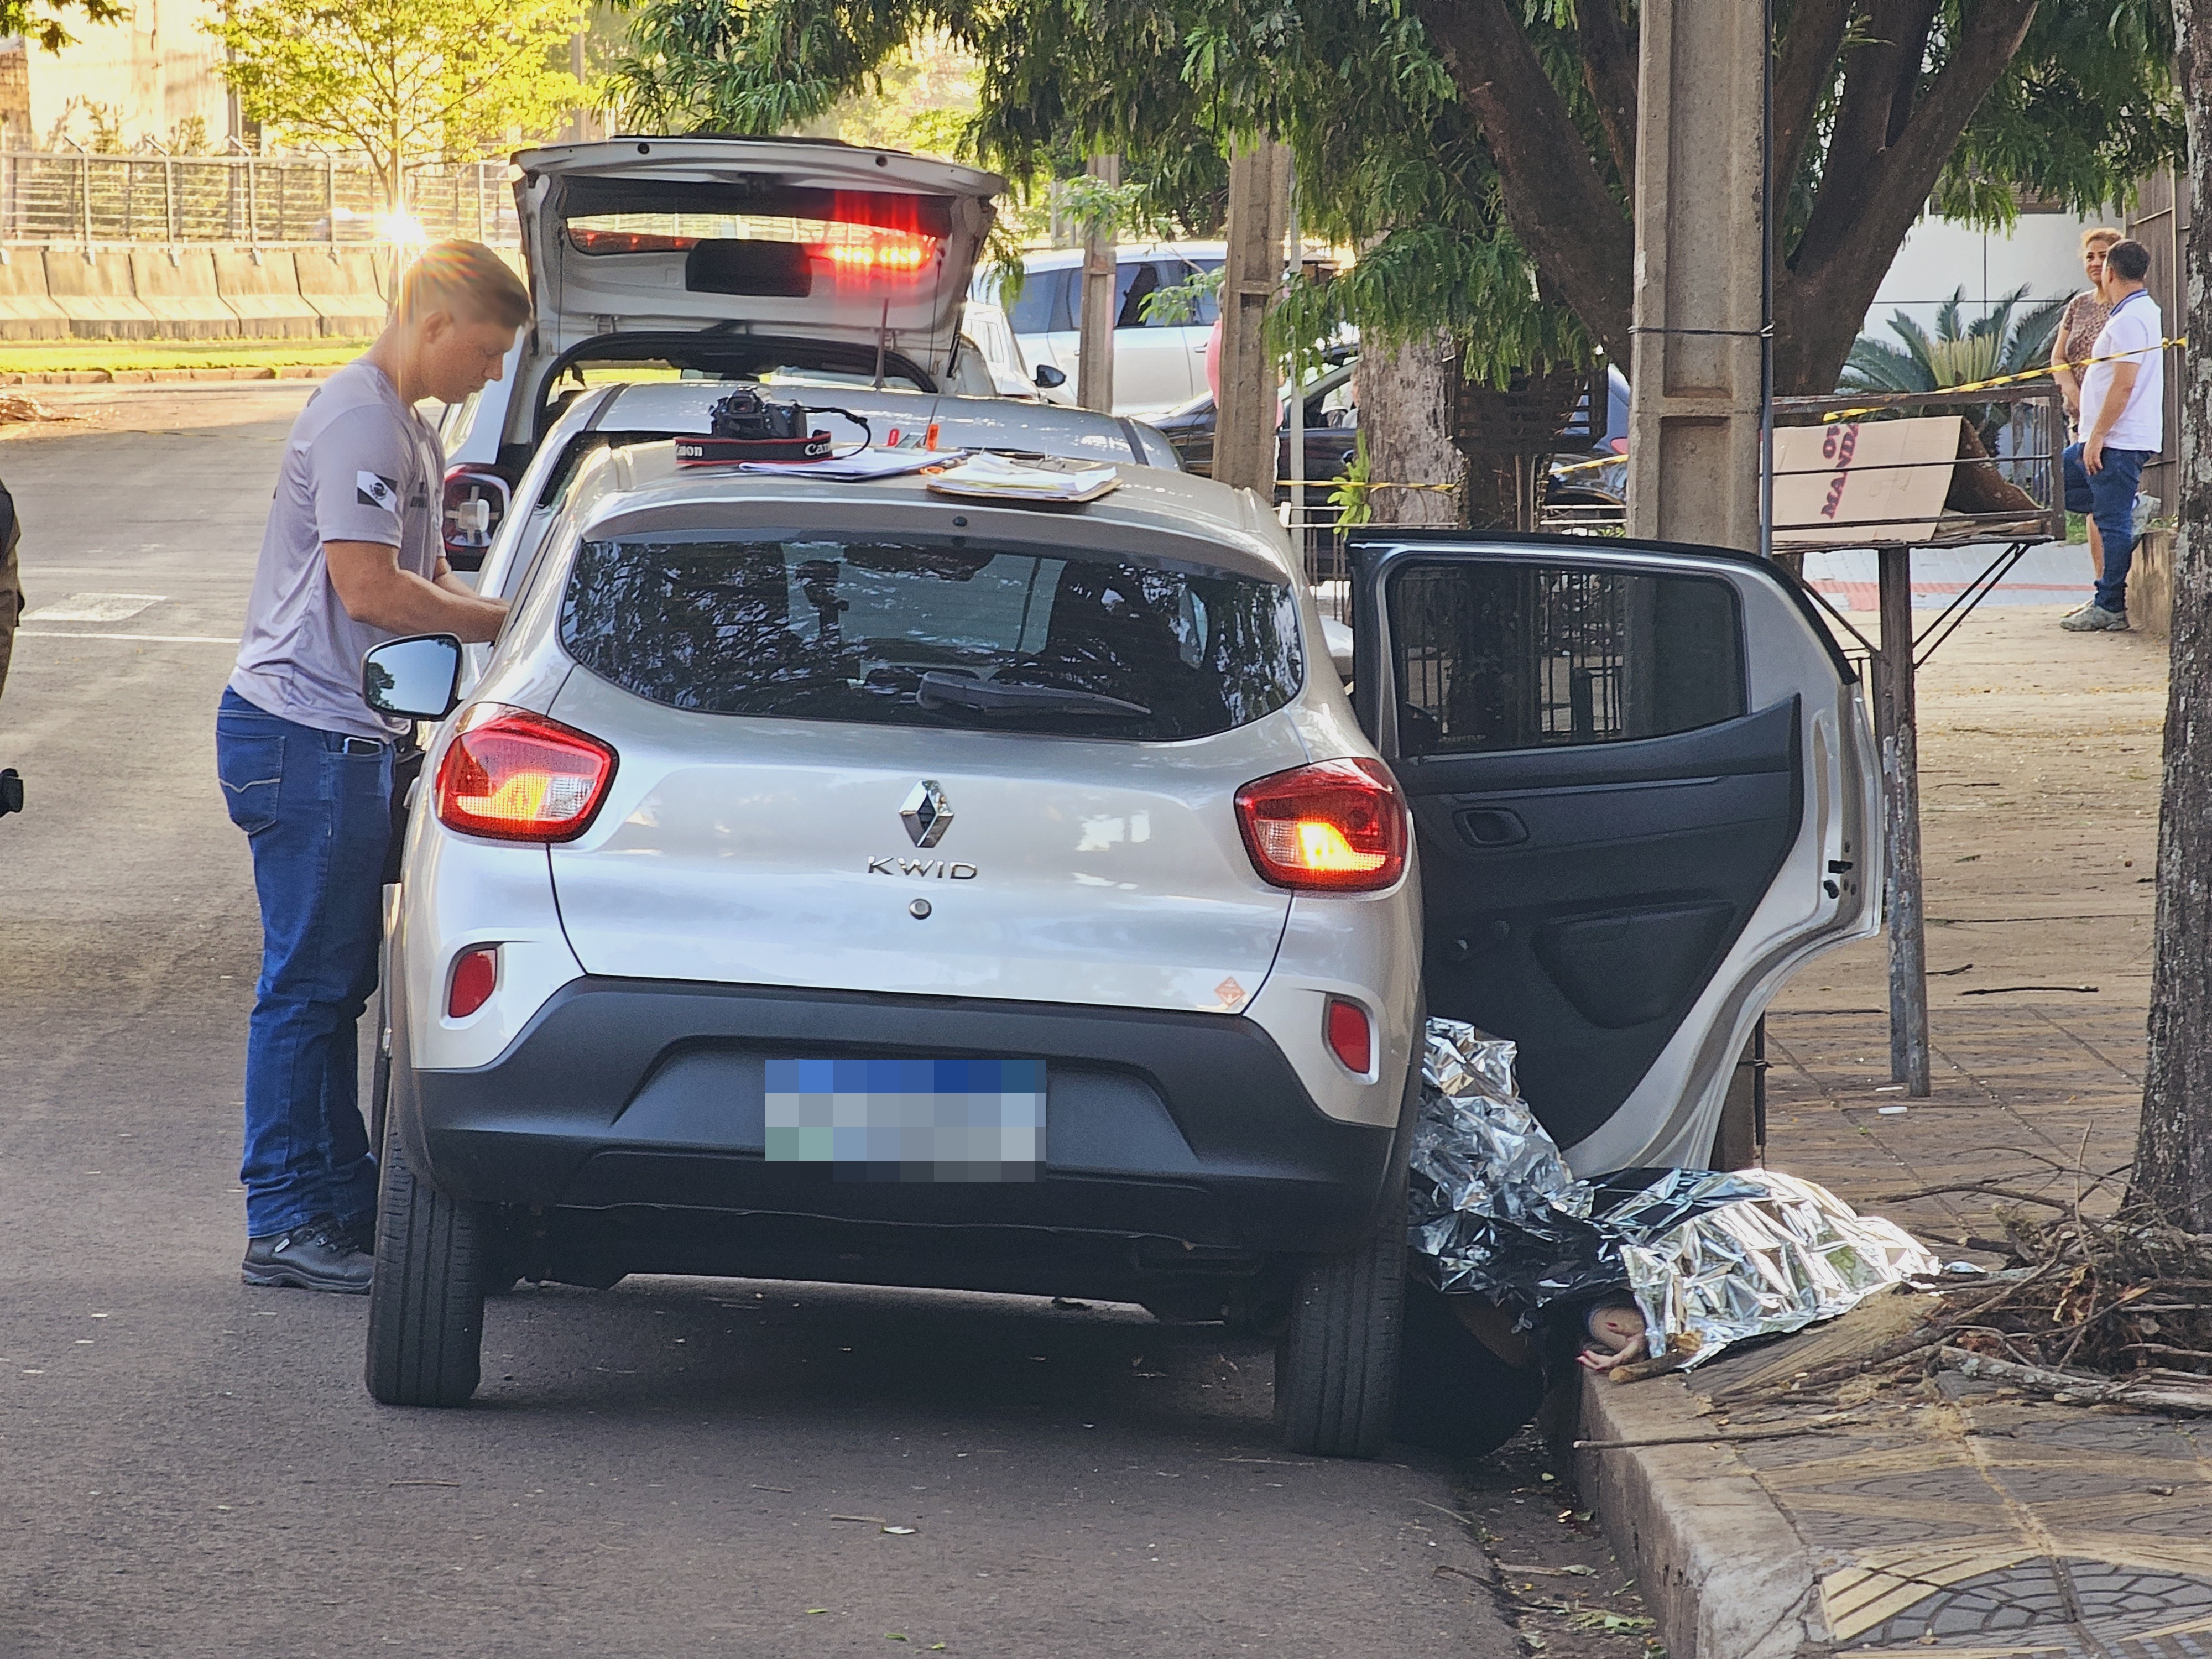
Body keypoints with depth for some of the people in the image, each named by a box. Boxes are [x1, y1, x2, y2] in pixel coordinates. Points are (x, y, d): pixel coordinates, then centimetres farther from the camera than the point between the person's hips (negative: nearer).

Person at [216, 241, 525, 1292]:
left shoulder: (406, 433, 18)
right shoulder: (359, 421, -15)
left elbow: (423, 582, 22)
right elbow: (369, 588, -21)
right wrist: (506, 620, -10)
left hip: (346, 740, 10)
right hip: (306, 737, -10)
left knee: (336, 980, 14)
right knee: (308, 984, -6)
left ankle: (344, 1197, 19)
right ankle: (286, 1225, -3)